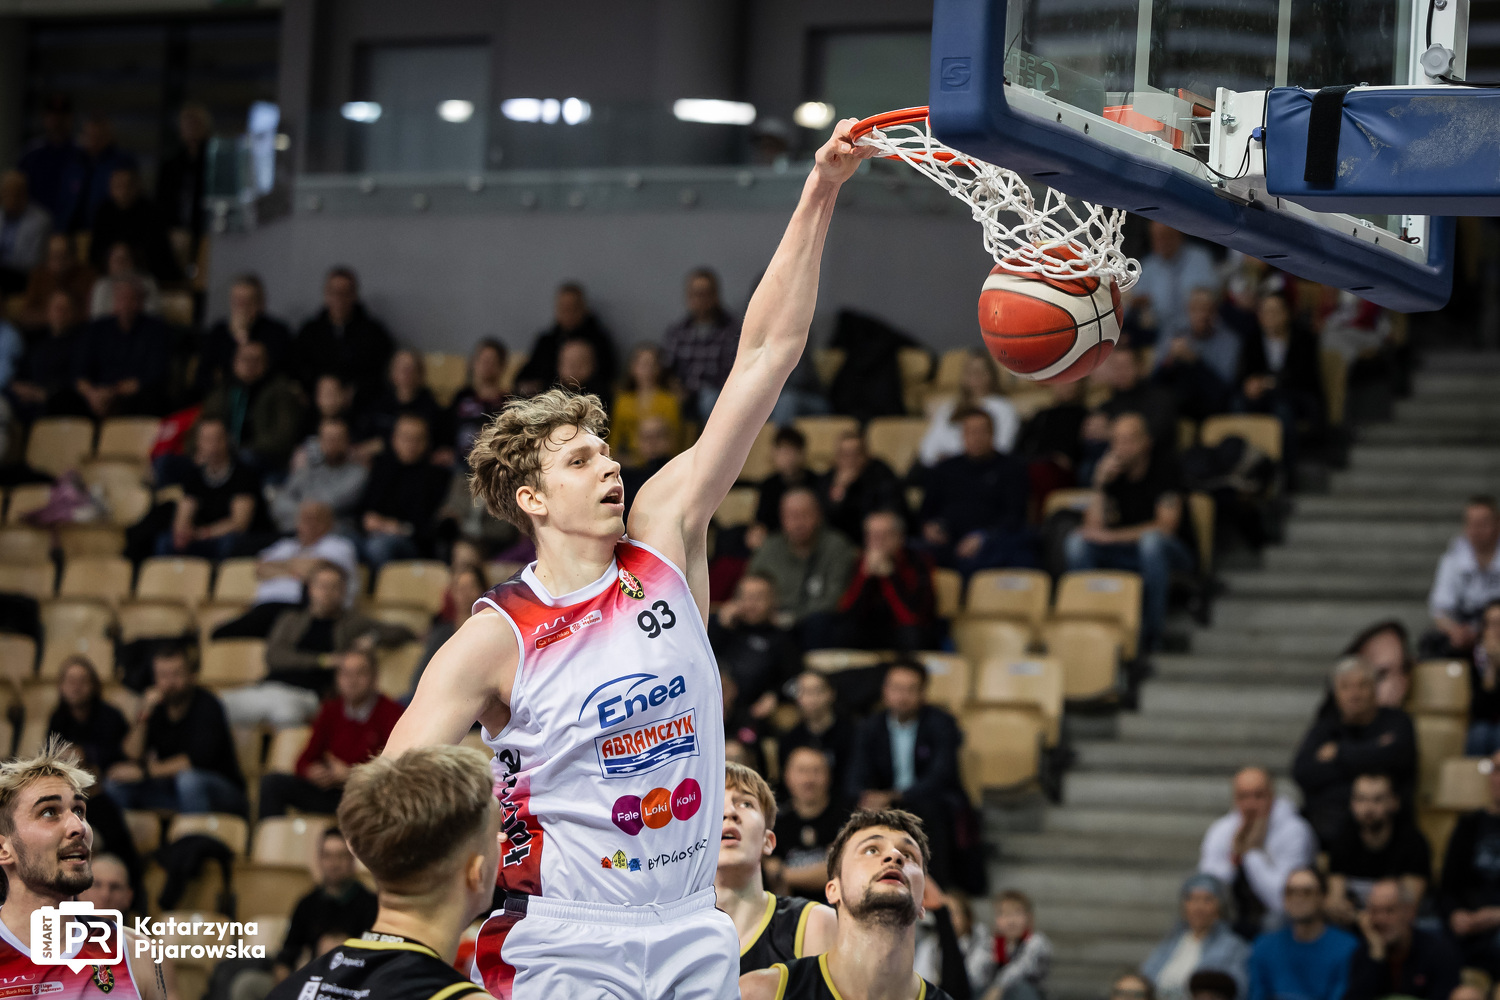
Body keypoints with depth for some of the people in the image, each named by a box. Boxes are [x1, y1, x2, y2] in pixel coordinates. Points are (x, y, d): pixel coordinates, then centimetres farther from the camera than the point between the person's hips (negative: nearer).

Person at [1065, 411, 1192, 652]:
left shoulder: (1164, 470, -12)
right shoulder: (1112, 471, 0)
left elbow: (1167, 525, -20)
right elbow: (1094, 526, -6)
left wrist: (1113, 536, -25)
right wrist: (1100, 485, -22)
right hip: (1123, 553, 4)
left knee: (1151, 541, -38)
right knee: (1077, 541, -19)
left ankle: (1151, 630, -27)